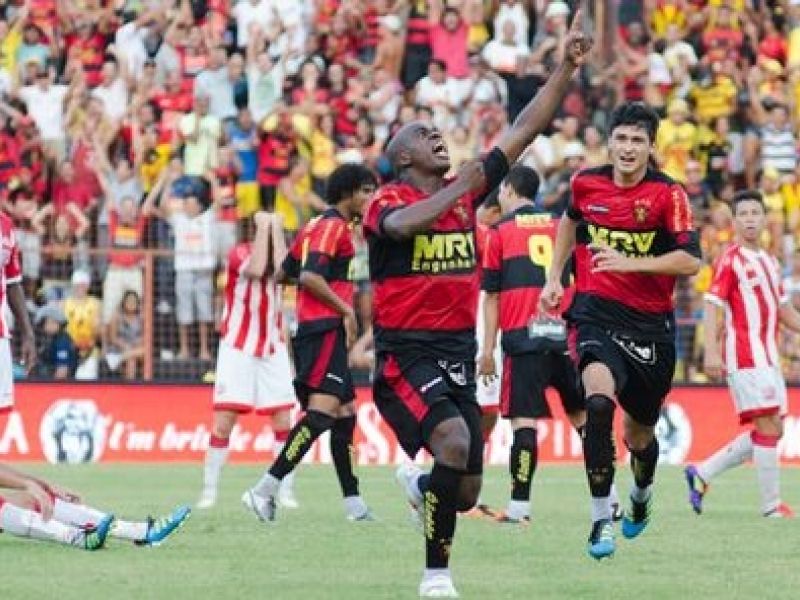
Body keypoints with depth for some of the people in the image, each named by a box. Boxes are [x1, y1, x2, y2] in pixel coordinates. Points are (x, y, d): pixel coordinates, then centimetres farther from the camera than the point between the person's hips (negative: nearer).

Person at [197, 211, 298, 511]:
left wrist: (276, 228, -12)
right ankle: (209, 491, -1)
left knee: (283, 419, -5)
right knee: (224, 421, -8)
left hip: (272, 348, 3)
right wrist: (263, 227, -16)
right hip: (237, 348, -3)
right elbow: (256, 269, -24)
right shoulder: (239, 253, -3)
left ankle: (285, 491, 2)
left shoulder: (279, 252, 7)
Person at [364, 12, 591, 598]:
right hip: (407, 352, -6)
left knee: (466, 493, 6)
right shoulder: (387, 203, -7)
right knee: (454, 441, -31)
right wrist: (464, 185, -31)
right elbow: (405, 224, -33)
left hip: (458, 353, 6)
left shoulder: (467, 191, 9)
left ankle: (417, 483, 43)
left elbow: (524, 130, 8)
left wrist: (567, 67, 2)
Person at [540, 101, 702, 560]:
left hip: (650, 324, 0)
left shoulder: (669, 194, -10)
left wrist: (629, 262, -27)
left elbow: (691, 260, -18)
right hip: (596, 314, 0)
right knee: (598, 400, -29)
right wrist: (555, 277, 22)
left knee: (640, 435, 14)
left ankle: (642, 494, 51)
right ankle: (602, 518, -24)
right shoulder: (586, 183, 1)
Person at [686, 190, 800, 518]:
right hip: (744, 356, -9)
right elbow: (713, 305, -13)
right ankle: (771, 505, -7)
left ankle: (702, 473, 15)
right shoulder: (731, 260, -7)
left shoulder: (769, 262, 17)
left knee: (771, 431, 8)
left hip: (767, 357, 9)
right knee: (768, 427, -11)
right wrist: (711, 352, -23)